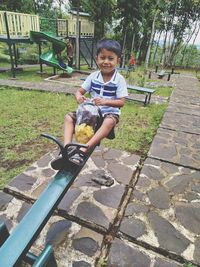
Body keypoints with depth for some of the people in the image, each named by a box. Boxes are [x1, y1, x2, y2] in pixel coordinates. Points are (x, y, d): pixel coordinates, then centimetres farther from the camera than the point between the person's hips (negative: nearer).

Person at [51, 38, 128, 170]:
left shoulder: (119, 80, -8)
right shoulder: (93, 76, 2)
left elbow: (121, 102, -12)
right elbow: (79, 91, 6)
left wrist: (105, 101, -29)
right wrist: (79, 96, -19)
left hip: (110, 112, -4)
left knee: (109, 122, -39)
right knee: (69, 117, -12)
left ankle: (83, 151, -43)